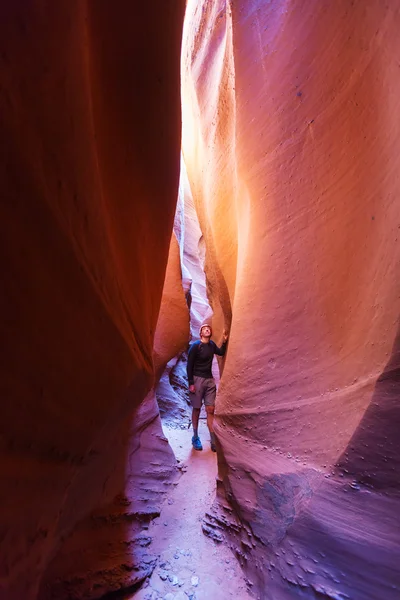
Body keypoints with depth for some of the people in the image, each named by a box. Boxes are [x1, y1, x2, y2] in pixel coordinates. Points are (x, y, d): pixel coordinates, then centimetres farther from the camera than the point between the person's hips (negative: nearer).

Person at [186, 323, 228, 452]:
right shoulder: (195, 346, -12)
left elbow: (221, 353, 24)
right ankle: (195, 437, 23)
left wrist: (224, 341, 8)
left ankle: (213, 441, 9)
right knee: (196, 408, 7)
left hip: (210, 379, 5)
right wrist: (191, 383, -13)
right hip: (197, 379, -5)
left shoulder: (212, 345, 5)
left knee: (210, 410, 4)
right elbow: (189, 365, -11)